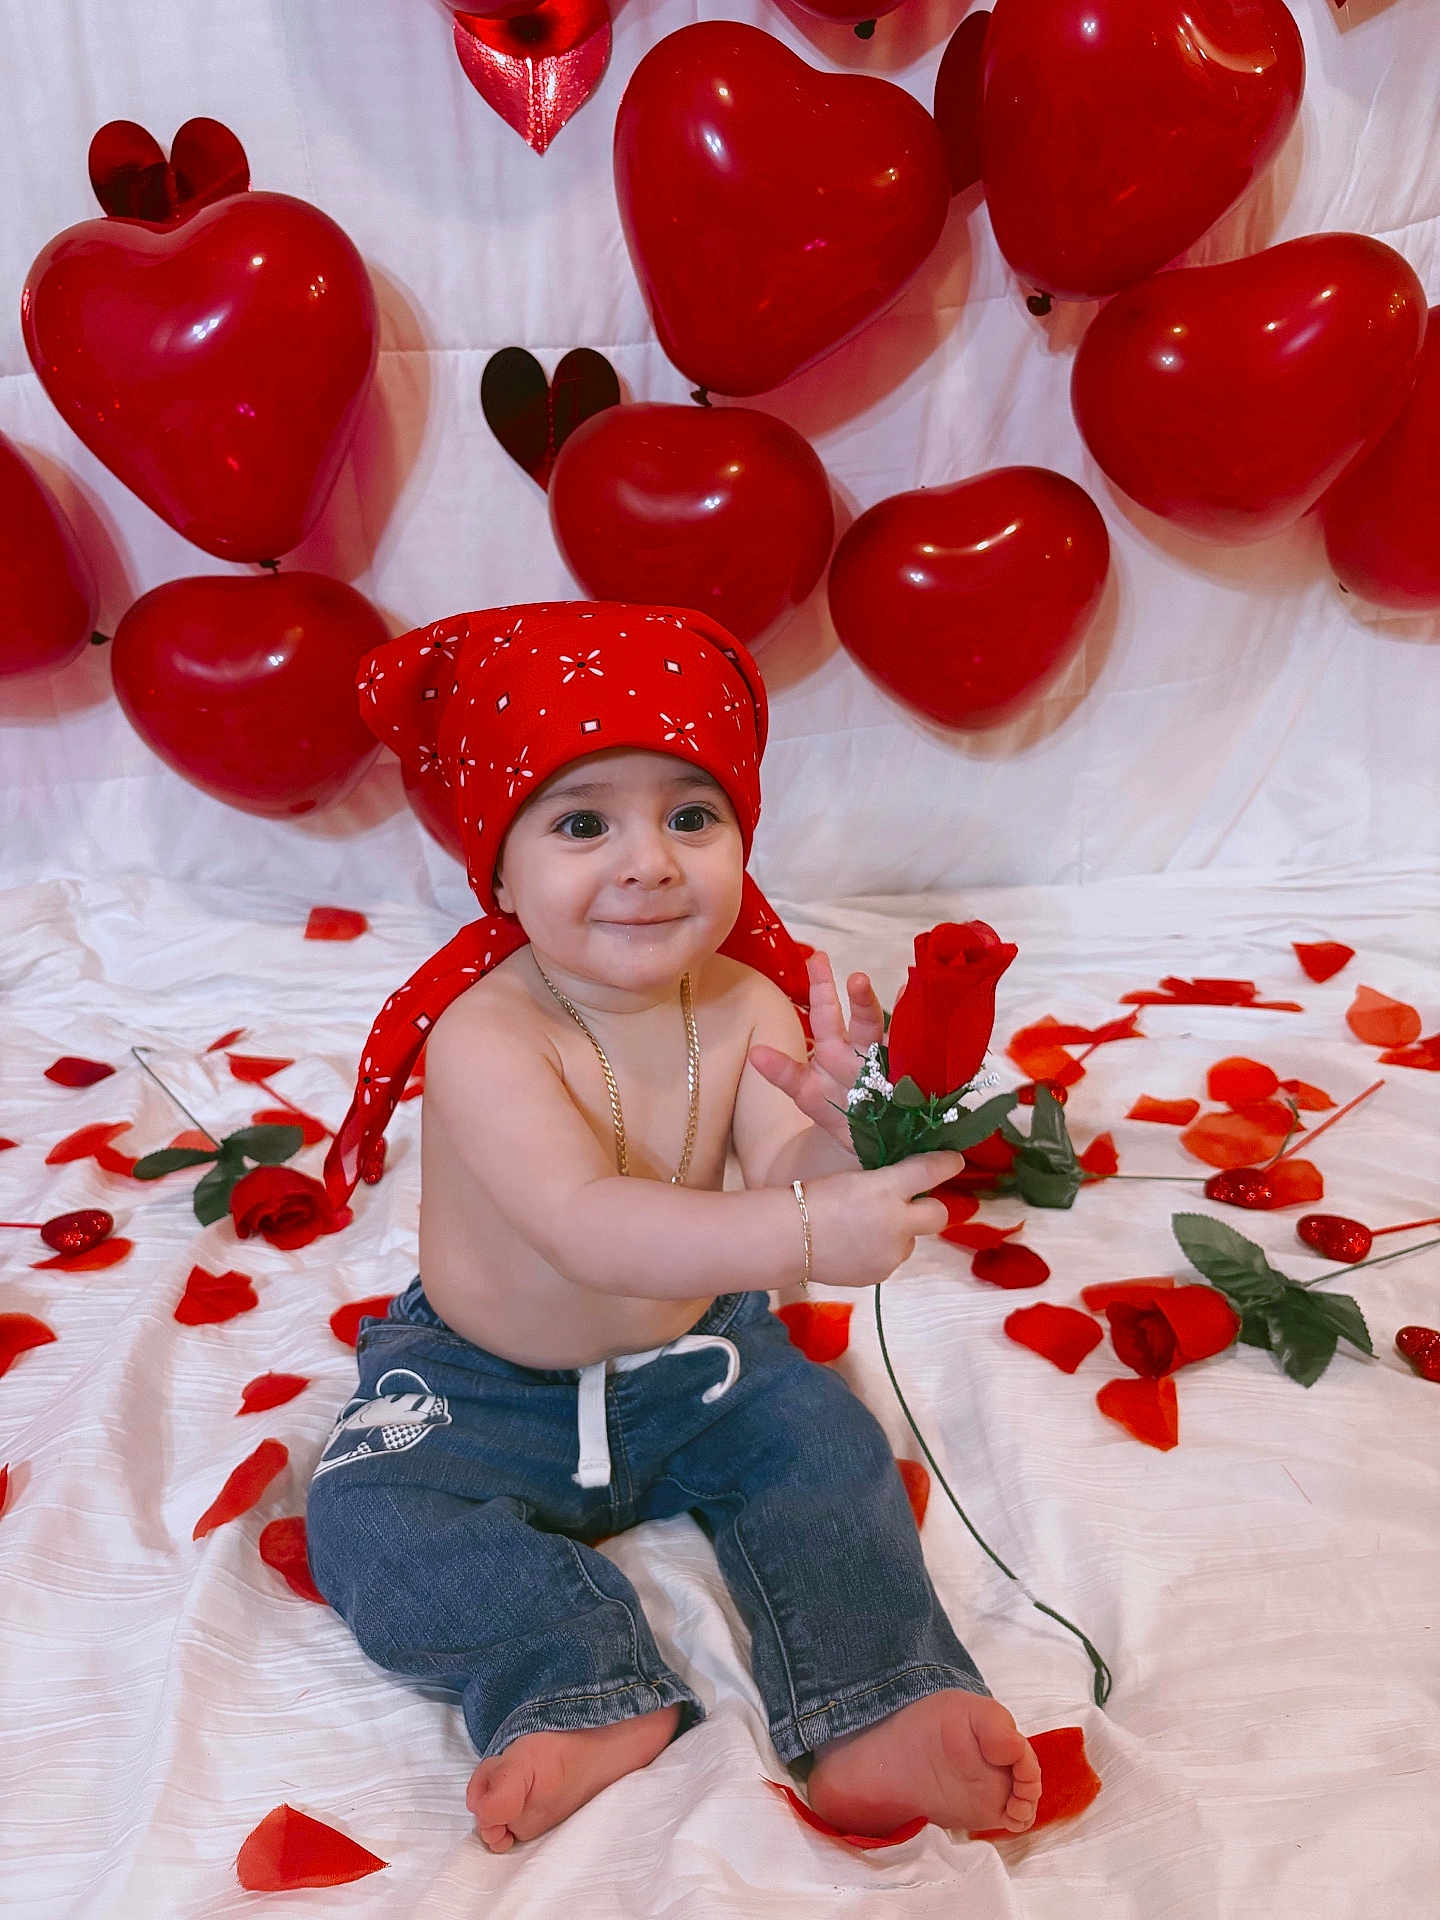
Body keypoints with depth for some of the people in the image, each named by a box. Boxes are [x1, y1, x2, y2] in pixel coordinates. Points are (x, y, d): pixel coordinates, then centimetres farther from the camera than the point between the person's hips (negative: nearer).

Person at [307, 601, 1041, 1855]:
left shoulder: (747, 1006, -15)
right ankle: (586, 1695, -20)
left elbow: (784, 1190, -22)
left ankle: (872, 1722, -11)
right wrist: (798, 1231, -54)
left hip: (692, 1357, 3)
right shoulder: (488, 1035, -30)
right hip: (488, 1387, -2)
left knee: (828, 1448, -15)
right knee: (369, 1515, -22)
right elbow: (587, 1230, -43)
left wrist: (838, 1134, -46)